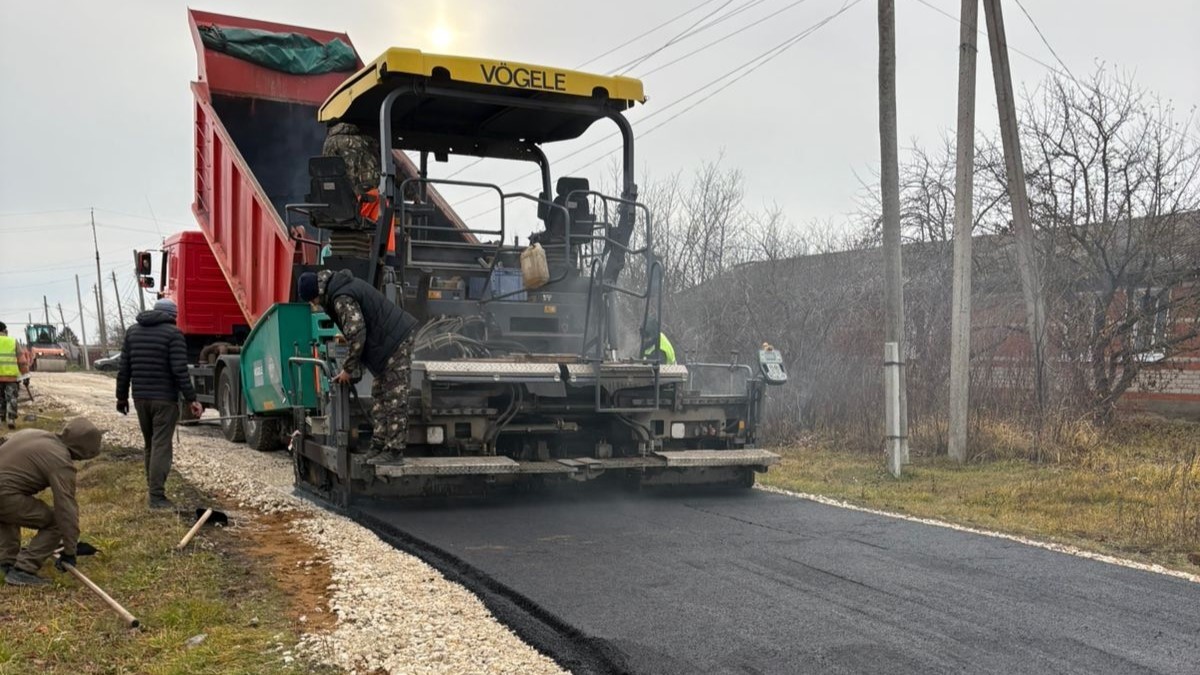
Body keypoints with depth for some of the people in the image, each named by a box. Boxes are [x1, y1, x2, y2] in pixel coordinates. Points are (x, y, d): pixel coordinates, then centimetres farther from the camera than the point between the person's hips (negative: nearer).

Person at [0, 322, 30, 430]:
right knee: (11, 399, 4)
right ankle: (11, 419, -7)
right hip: (12, 376, 0)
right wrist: (25, 374, 7)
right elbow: (22, 361, 1)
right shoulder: (14, 342, 4)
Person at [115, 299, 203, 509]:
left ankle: (153, 488, 20)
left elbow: (124, 368, 11)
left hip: (140, 397, 6)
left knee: (150, 444, 17)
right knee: (161, 446, -5)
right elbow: (180, 370, -15)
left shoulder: (133, 331, 11)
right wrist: (191, 399, -13)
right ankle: (156, 495, -9)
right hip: (164, 398, -6)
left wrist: (122, 397, 18)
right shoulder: (173, 333, -8)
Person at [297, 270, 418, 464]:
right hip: (391, 341, 11)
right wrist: (352, 366, 18)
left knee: (394, 399, -8)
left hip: (396, 343, -11)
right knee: (379, 395, 14)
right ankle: (379, 444, 20)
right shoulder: (344, 286, 14)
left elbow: (357, 335, -22)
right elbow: (354, 331, 21)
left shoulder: (342, 298, -18)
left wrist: (348, 369, -11)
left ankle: (394, 449, -6)